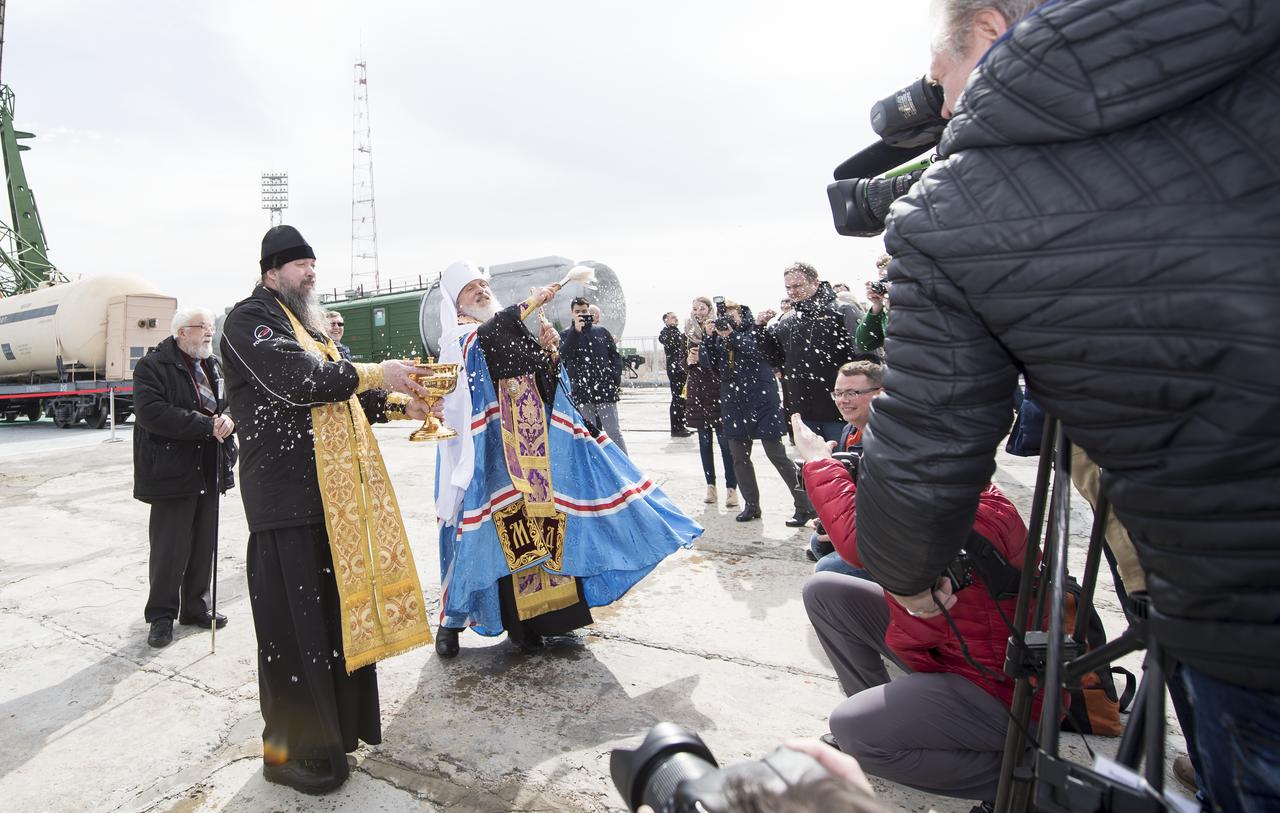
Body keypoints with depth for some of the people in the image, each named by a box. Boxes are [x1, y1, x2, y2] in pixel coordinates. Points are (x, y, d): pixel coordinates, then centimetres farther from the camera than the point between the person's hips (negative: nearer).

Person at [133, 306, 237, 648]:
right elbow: (152, 412, -19)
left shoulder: (216, 365, 11)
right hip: (172, 472, -6)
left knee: (204, 544, 13)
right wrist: (207, 425, -21)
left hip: (210, 471, 6)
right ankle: (161, 615, 17)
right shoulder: (153, 366, -8)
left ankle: (196, 605, 28)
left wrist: (228, 419, -11)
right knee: (170, 547, 1)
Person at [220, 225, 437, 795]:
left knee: (338, 610, 14)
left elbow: (339, 398, 24)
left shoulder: (309, 324, 23)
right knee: (294, 623, -1)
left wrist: (397, 405, 10)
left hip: (332, 492, 9)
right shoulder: (250, 319, -5)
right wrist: (372, 373, -18)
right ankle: (290, 749, 14)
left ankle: (332, 725, 30)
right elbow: (293, 378, -22)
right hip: (288, 496, -9)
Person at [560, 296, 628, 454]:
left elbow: (616, 356, 11)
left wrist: (616, 380, -2)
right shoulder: (566, 335, 9)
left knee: (614, 432, 0)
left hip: (605, 389, 0)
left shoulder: (601, 331, 11)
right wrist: (576, 331, -16)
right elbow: (564, 355, -11)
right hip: (582, 392, 1)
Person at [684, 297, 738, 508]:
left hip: (718, 389, -4)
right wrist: (689, 360, -8)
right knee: (704, 440, 8)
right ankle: (710, 486, 16)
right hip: (697, 390, 4)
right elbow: (683, 363, 14)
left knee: (724, 440, -4)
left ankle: (731, 487, 3)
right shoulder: (688, 333, 9)